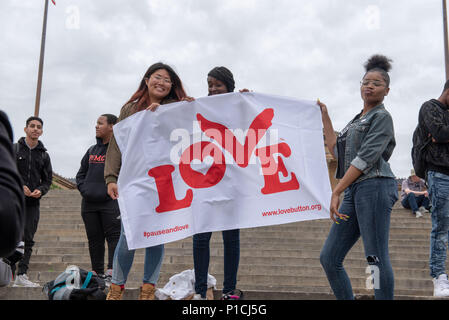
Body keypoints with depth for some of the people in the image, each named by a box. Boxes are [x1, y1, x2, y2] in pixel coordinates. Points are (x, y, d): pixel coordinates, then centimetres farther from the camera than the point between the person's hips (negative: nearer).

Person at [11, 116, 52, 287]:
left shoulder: (44, 155, 14)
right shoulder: (13, 149, 5)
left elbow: (48, 179, 16)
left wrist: (40, 190, -4)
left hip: (33, 203, 3)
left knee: (28, 240, 2)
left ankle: (21, 275, 6)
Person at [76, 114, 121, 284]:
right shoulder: (92, 150, 18)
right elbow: (81, 173, 23)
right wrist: (84, 189, 8)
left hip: (110, 203, -7)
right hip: (89, 203, 7)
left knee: (114, 237, -8)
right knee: (94, 239, 10)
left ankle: (112, 272, -9)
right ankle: (97, 273, 18)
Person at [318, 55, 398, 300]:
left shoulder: (382, 117, 0)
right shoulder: (357, 120, 25)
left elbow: (366, 158, -11)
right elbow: (337, 152, 19)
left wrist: (336, 191, -15)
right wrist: (325, 119, 22)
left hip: (375, 187, -8)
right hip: (354, 192, 9)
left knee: (376, 258, -8)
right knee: (329, 258, 4)